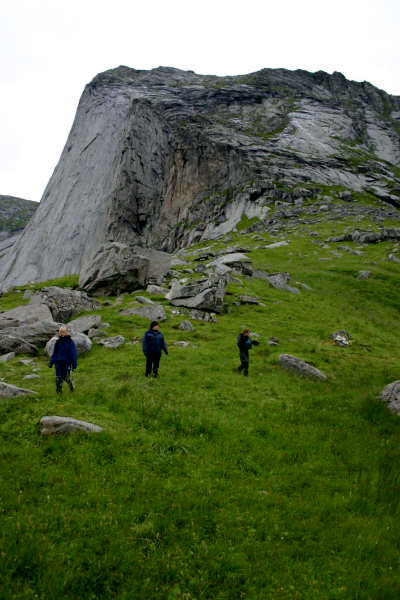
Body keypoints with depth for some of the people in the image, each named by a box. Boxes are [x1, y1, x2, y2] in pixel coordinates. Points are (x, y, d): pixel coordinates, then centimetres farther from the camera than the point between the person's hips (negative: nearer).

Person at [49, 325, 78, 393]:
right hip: (58, 362, 3)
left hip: (67, 362, -3)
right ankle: (58, 391, 9)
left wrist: (74, 363, -8)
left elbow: (73, 353, -4)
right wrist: (51, 362, 9)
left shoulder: (70, 341, -4)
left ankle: (71, 386, 30)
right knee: (58, 377, -1)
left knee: (66, 377, 1)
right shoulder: (58, 341, 6)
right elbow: (54, 353, 12)